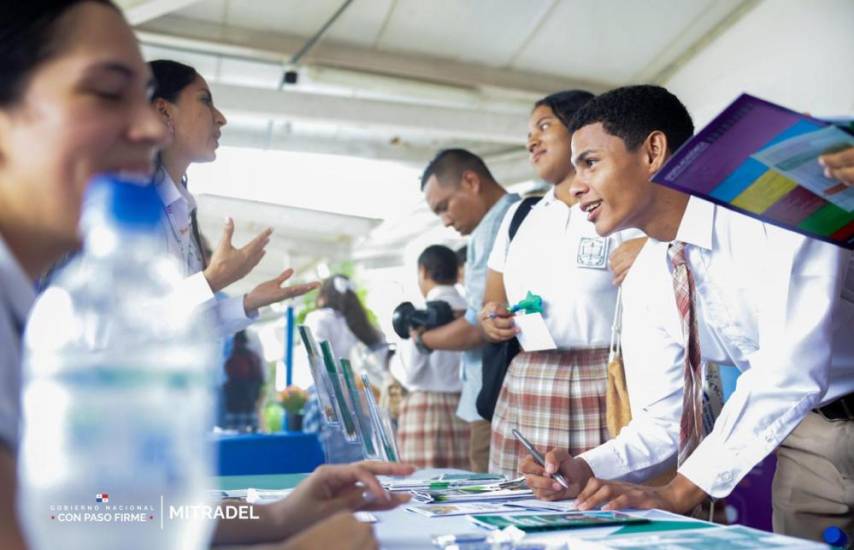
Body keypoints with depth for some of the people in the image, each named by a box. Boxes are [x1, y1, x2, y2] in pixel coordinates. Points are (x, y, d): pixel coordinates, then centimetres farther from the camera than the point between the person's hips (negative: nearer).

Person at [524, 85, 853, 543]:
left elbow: (792, 366, -32)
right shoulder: (643, 284, -2)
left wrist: (680, 490, -33)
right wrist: (587, 469, -19)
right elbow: (659, 420, 0)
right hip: (806, 444, 5)